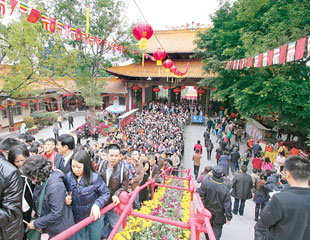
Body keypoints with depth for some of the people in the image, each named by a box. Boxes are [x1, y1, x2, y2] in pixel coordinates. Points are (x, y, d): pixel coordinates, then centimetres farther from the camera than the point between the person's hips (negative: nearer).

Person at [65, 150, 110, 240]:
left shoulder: (95, 177, -24)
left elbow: (105, 193, -15)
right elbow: (69, 194, 6)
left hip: (94, 216, -3)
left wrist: (97, 204, -29)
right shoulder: (69, 177, -12)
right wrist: (67, 199, -15)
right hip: (77, 219, 3)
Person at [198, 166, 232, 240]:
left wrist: (197, 190, 2)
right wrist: (228, 216, -4)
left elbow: (201, 194, -19)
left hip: (207, 209, 2)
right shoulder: (224, 189, -24)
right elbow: (227, 204, -16)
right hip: (219, 213, -2)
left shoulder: (206, 182, -27)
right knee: (217, 228, 18)